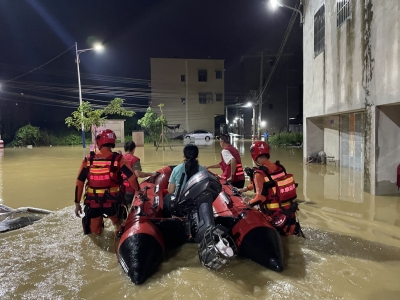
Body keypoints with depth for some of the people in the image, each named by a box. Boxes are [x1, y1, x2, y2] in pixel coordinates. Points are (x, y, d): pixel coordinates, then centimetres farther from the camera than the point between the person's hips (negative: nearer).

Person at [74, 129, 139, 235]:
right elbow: (132, 178, -14)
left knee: (96, 232, 26)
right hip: (113, 202, -1)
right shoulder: (118, 159, -11)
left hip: (92, 203, 1)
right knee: (118, 224, 30)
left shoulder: (88, 159, -4)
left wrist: (77, 203, 6)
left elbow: (79, 183, -2)